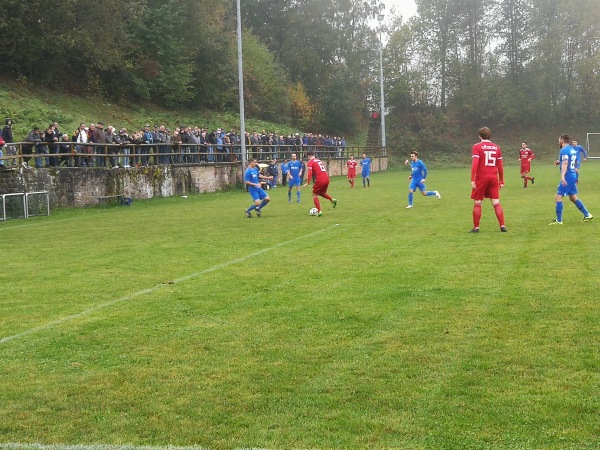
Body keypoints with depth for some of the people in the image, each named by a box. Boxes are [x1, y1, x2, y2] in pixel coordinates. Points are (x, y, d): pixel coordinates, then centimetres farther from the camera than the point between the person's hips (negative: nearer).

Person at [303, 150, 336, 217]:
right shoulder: (319, 160, 22)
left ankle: (319, 211, 0)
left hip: (320, 180, -7)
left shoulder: (310, 162, 0)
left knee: (315, 195, 9)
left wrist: (308, 183, -12)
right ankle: (332, 199, 4)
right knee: (322, 193, 28)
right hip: (326, 179, 7)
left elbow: (310, 173, -12)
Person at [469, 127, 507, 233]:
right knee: (496, 202, 6)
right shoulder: (496, 147, 9)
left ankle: (476, 227, 6)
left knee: (477, 203, 6)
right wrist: (501, 181, 14)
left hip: (481, 178, -3)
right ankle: (502, 226, -1)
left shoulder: (477, 147, -4)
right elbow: (500, 166, 8)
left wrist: (472, 180, -14)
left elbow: (474, 164, -13)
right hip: (494, 178, 3)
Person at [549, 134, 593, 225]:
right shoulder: (572, 149, 14)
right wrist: (559, 162, 22)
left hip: (568, 177, -10)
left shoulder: (564, 150, -15)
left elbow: (565, 163, -30)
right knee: (573, 198, 20)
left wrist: (562, 176, -42)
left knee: (558, 197, -7)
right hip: (573, 176, 10)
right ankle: (587, 215, 25)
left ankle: (558, 221, -6)